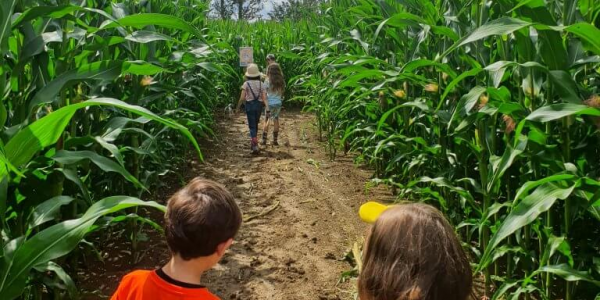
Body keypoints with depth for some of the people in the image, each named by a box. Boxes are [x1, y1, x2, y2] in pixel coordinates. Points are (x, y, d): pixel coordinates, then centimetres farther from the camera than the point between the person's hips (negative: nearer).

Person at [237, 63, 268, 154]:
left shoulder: (246, 83, -6)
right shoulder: (261, 84, 2)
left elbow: (242, 97, -11)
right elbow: (264, 98, -6)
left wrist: (238, 107, 1)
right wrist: (267, 108, -9)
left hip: (250, 105, -3)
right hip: (259, 105, 3)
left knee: (252, 126, 1)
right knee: (255, 124, 21)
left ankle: (255, 145, -13)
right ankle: (253, 143, 33)